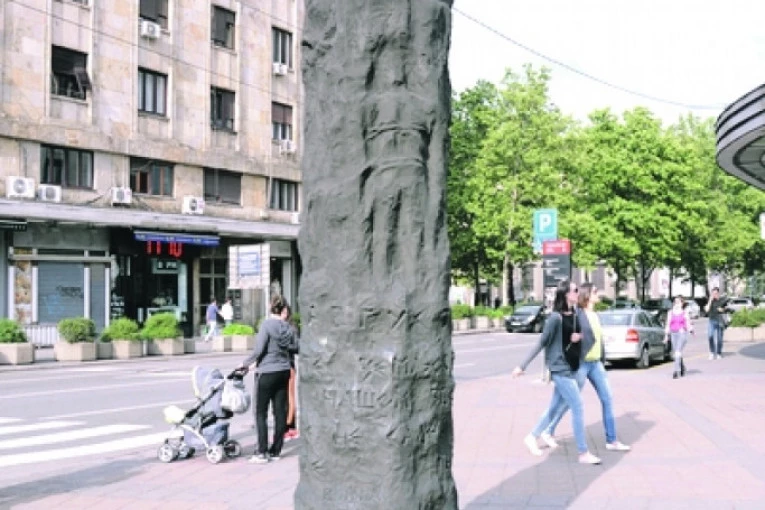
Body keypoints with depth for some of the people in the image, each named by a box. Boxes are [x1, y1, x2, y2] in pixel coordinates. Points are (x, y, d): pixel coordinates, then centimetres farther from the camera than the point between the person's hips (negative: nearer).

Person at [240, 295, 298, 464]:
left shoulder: (267, 325, -12)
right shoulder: (288, 327, 1)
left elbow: (259, 350, -16)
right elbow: (295, 347, 8)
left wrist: (245, 364, -3)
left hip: (267, 373, -5)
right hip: (284, 372, 5)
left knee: (261, 413, 1)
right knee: (280, 411, 10)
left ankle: (262, 452, 0)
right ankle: (276, 450, 15)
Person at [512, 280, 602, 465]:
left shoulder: (575, 316, 7)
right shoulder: (556, 317, -16)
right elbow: (542, 343, -12)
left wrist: (579, 337, -6)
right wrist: (523, 366, -10)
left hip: (571, 368, 8)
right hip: (560, 368, -8)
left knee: (555, 407, 14)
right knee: (578, 407, -6)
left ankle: (532, 437, 29)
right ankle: (583, 453, 2)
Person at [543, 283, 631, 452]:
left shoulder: (595, 316, 13)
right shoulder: (578, 314, -12)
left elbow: (599, 339, 17)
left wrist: (602, 361, 16)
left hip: (595, 364, 8)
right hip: (581, 363, -8)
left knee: (607, 399, 4)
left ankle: (611, 440, 10)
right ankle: (548, 432, 17)